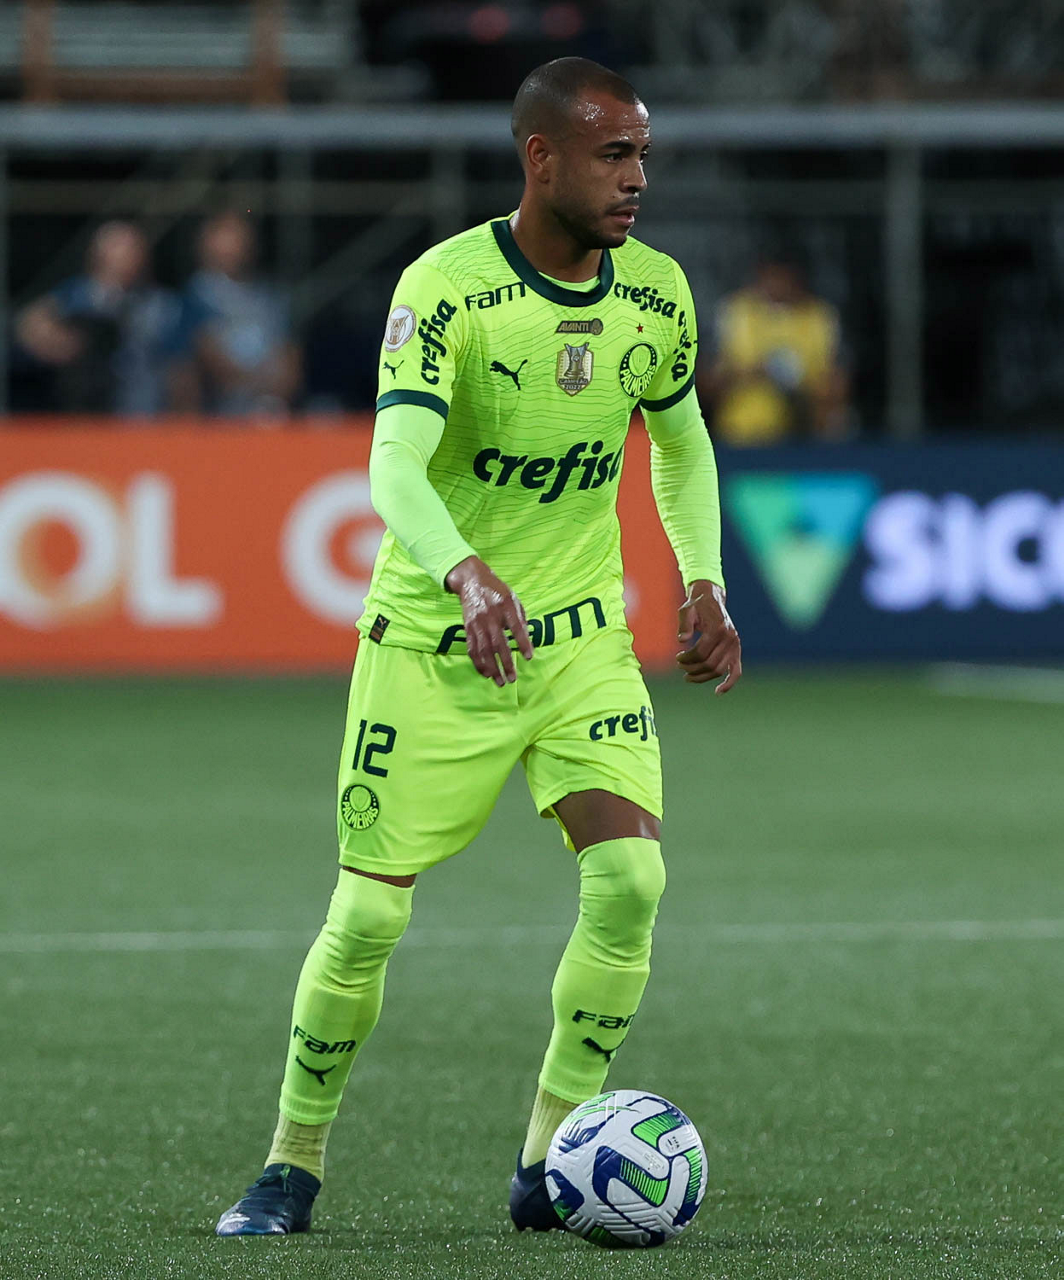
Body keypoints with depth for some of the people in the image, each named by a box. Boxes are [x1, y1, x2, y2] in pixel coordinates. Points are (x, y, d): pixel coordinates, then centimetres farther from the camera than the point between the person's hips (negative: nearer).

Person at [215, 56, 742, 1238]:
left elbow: (682, 442, 18)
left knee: (629, 876, -15)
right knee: (370, 913, -3)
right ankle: (292, 1167, 16)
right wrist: (467, 572, -48)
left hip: (581, 637, 4)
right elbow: (394, 466, -30)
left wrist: (703, 583, 6)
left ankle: (548, 1164, -3)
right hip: (429, 642, -4)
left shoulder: (657, 291, -1)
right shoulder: (445, 287, -18)